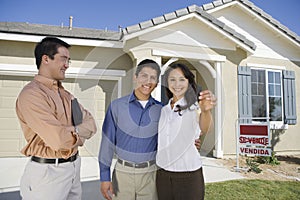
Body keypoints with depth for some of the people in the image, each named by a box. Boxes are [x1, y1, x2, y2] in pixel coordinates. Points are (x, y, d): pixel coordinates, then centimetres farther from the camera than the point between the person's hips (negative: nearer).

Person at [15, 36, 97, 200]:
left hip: (74, 168, 7)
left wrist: (73, 130, -17)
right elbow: (60, 140, -25)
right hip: (47, 172, -7)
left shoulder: (66, 95, 9)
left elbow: (91, 124, 2)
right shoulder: (31, 94, -18)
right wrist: (78, 136, -6)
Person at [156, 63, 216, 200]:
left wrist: (206, 111, -50)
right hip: (162, 174, 4)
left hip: (189, 175, -4)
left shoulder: (194, 106, -9)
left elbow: (204, 129, -30)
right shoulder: (163, 109, 5)